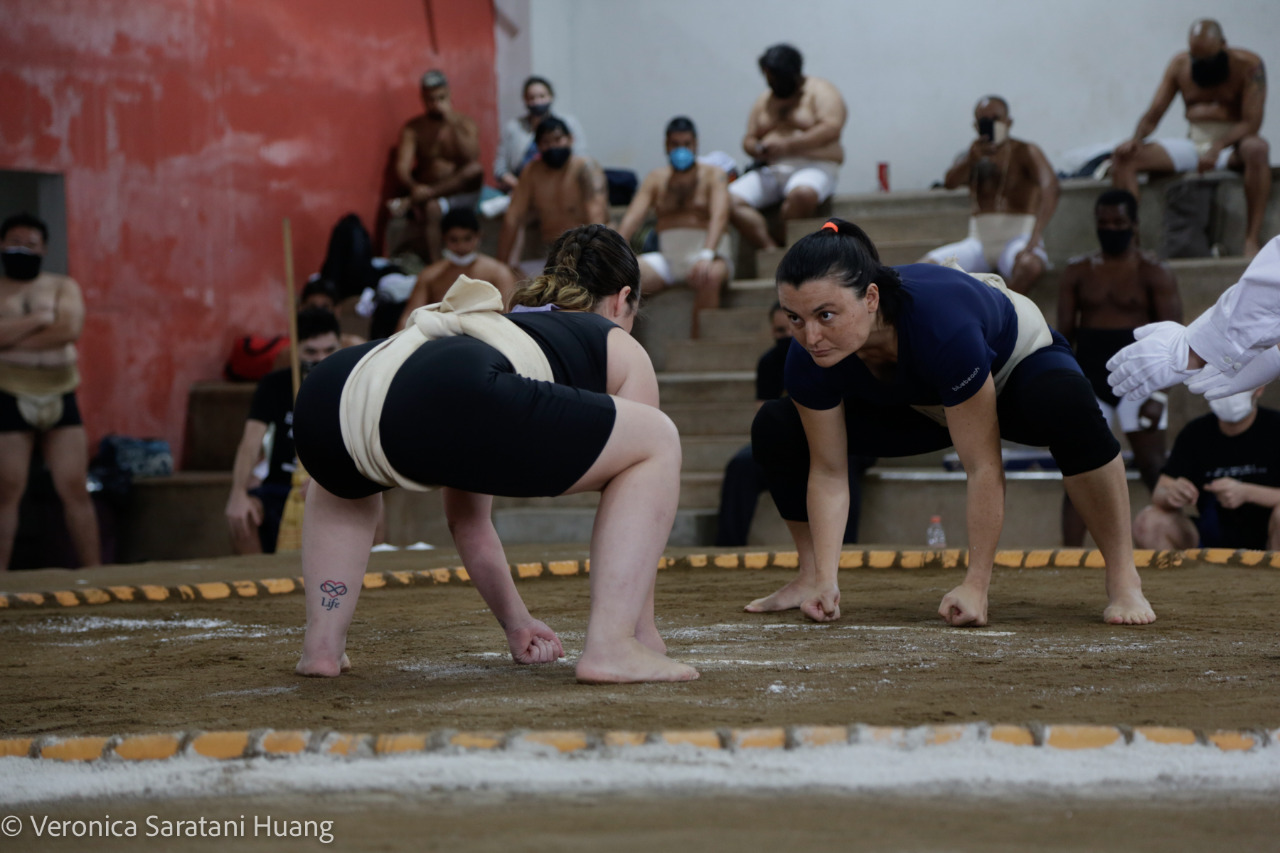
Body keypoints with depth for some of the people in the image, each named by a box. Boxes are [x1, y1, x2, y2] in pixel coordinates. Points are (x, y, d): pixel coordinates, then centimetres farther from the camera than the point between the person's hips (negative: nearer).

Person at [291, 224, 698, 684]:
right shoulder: (619, 349, 30)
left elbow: (467, 521, 50)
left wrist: (516, 624, 58)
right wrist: (643, 629, 39)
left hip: (325, 397, 7)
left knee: (347, 479, 45)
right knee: (659, 442, 12)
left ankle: (322, 644, 29)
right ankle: (612, 646, 3)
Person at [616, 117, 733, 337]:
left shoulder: (713, 175, 3)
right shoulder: (656, 178, 14)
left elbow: (719, 217, -14)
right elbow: (632, 217, 1)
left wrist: (706, 255, -33)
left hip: (708, 256, -3)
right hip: (667, 259, 4)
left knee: (710, 277, -38)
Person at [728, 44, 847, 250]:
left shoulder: (820, 91, 3)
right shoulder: (765, 100, 21)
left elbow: (832, 128, -13)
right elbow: (749, 139, 20)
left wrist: (787, 145, -19)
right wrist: (756, 149, -6)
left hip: (814, 168, -5)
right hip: (771, 170, 5)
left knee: (802, 193, -41)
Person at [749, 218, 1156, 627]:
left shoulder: (943, 327, -45)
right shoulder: (808, 357, -30)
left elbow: (983, 467, -39)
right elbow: (828, 472, -19)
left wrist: (975, 586, -38)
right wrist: (825, 580, -28)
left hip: (1018, 362, -5)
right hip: (919, 406, 5)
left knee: (1067, 403, -40)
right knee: (775, 428, -10)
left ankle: (1123, 579, -26)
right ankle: (809, 577, 9)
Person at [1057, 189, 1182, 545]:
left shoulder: (1154, 273, -1)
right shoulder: (1078, 272, 10)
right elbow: (1064, 332, 10)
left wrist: (1158, 394, -15)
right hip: (1088, 379, 3)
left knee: (1153, 469, -5)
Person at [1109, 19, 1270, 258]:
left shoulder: (1248, 65, -6)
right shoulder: (1179, 65, 7)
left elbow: (1252, 122, -15)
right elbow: (1153, 113, 7)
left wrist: (1218, 147, -32)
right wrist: (1137, 138, -16)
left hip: (1232, 145, -4)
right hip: (1193, 144, 4)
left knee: (1257, 149, -41)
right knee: (1123, 156, -14)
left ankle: (1251, 240, -39)